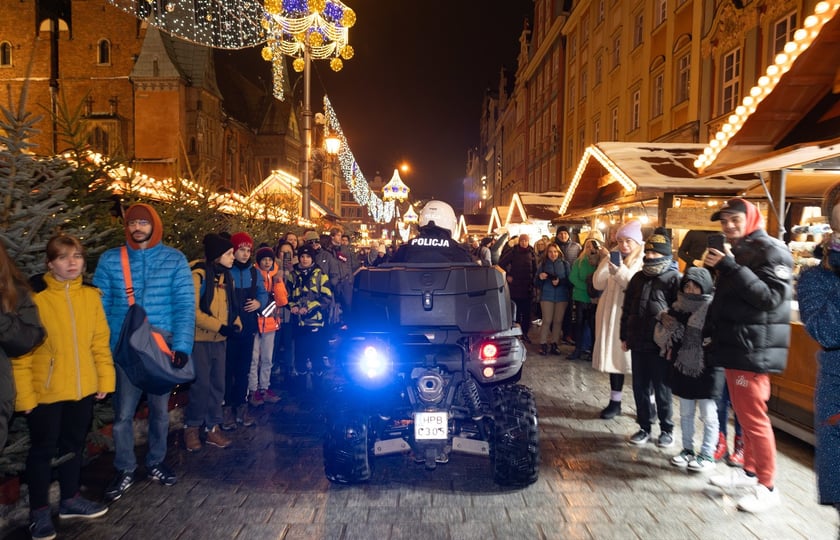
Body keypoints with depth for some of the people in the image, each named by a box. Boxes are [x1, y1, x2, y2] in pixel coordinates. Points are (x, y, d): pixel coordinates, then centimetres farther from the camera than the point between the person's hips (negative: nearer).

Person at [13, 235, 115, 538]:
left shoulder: (91, 296, 1)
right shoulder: (35, 297, -13)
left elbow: (101, 341, 5)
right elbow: (21, 350, -12)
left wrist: (105, 378, 2)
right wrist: (24, 394, -13)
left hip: (82, 388, 4)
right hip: (45, 391, -4)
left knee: (74, 445, 18)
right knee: (43, 449, 10)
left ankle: (70, 499, 37)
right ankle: (39, 511, 27)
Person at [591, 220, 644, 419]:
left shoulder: (644, 262, -4)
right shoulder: (613, 260, 12)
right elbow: (598, 284, 2)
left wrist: (618, 271, -28)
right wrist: (605, 261, -7)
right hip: (611, 315, 5)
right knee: (615, 356, 11)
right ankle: (615, 401, 21)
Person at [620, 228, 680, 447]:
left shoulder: (674, 279, -7)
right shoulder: (638, 277, 10)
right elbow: (627, 308, 15)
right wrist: (624, 336, 13)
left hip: (661, 344, -5)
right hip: (638, 342, 5)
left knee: (662, 389, 7)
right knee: (640, 388, 12)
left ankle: (667, 429, 22)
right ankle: (644, 427, 25)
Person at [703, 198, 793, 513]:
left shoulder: (771, 251, -11)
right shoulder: (738, 252, 17)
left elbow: (770, 296, -25)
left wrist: (729, 268, -27)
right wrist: (711, 332, 14)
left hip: (754, 351, -9)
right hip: (735, 347, 9)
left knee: (753, 417, -5)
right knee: (744, 414, 16)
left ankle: (767, 487, 6)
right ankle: (749, 471, 28)